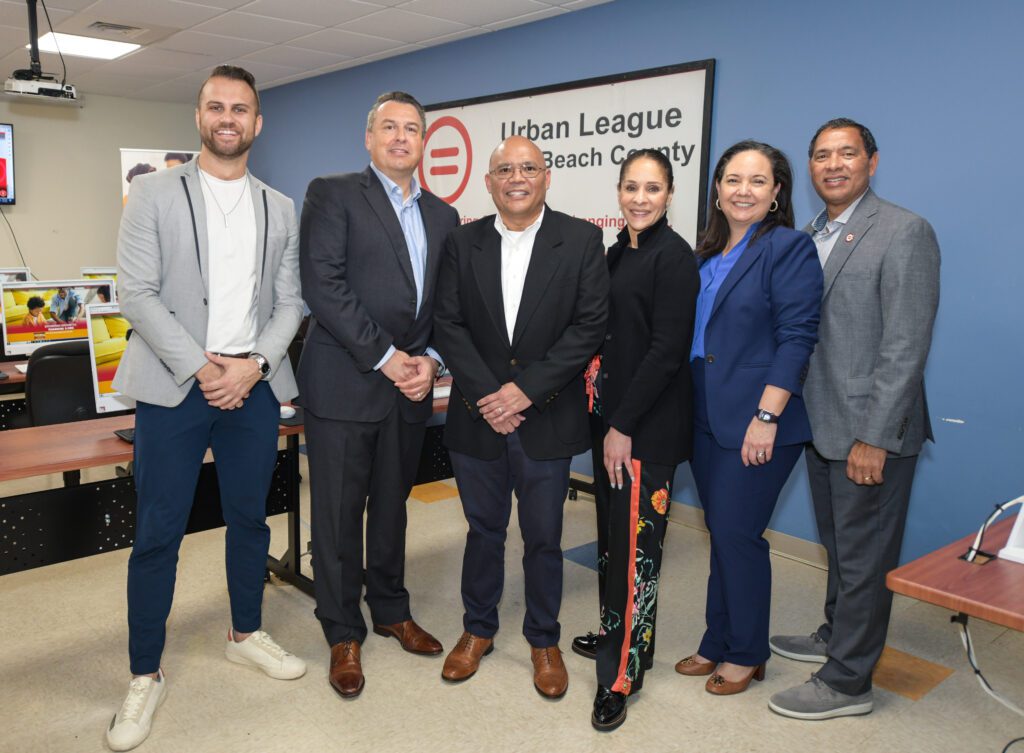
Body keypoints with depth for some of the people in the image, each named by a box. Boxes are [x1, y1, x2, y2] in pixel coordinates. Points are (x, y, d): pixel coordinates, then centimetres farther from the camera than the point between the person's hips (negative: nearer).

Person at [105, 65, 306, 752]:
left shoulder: (280, 210, 11)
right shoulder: (155, 193, 2)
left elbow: (290, 302, 7)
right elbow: (137, 294, -5)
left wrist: (253, 363, -9)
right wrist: (201, 367, -13)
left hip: (254, 386, 3)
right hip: (174, 385, -3)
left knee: (250, 517, 14)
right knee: (158, 533, 2)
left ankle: (247, 633, 34)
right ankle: (146, 676, 18)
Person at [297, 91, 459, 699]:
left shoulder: (443, 216, 14)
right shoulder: (333, 194, -3)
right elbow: (323, 285, -14)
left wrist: (430, 360, -4)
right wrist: (384, 357, -16)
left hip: (411, 385, 5)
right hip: (343, 383, -5)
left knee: (392, 507, 18)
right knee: (339, 515, 6)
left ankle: (391, 610, 37)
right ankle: (344, 634, 23)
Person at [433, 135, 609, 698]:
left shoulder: (581, 240, -3)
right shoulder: (462, 242, 4)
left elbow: (590, 325, -9)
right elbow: (448, 324, -2)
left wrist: (525, 388, -16)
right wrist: (486, 396, -13)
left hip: (546, 419, -1)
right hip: (477, 416, 2)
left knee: (543, 538, 11)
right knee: (483, 530, 16)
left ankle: (544, 640, 31)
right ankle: (478, 629, 36)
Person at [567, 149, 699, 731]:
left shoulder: (674, 257, -12)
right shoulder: (619, 252, 13)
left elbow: (667, 350, -18)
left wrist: (623, 426, -17)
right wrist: (605, 417, 10)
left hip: (648, 425, -8)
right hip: (611, 416, 8)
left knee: (635, 542, -1)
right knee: (613, 531, 18)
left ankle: (622, 673, 12)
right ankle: (616, 632, 36)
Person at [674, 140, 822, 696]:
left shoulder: (788, 248, -9)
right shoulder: (708, 254, 13)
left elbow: (797, 337, -16)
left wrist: (767, 415, -20)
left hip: (755, 422, -7)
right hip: (707, 418, 7)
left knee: (738, 534, 0)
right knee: (721, 533, 15)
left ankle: (746, 653, 21)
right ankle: (718, 643, 29)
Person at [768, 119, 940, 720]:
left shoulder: (904, 231, -13)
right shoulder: (811, 236, 11)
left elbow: (906, 345, -18)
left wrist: (874, 437, -20)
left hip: (870, 431, -7)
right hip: (821, 424, 8)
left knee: (864, 557, 5)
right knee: (838, 546, 23)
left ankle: (847, 682, 20)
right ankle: (837, 634, 42)